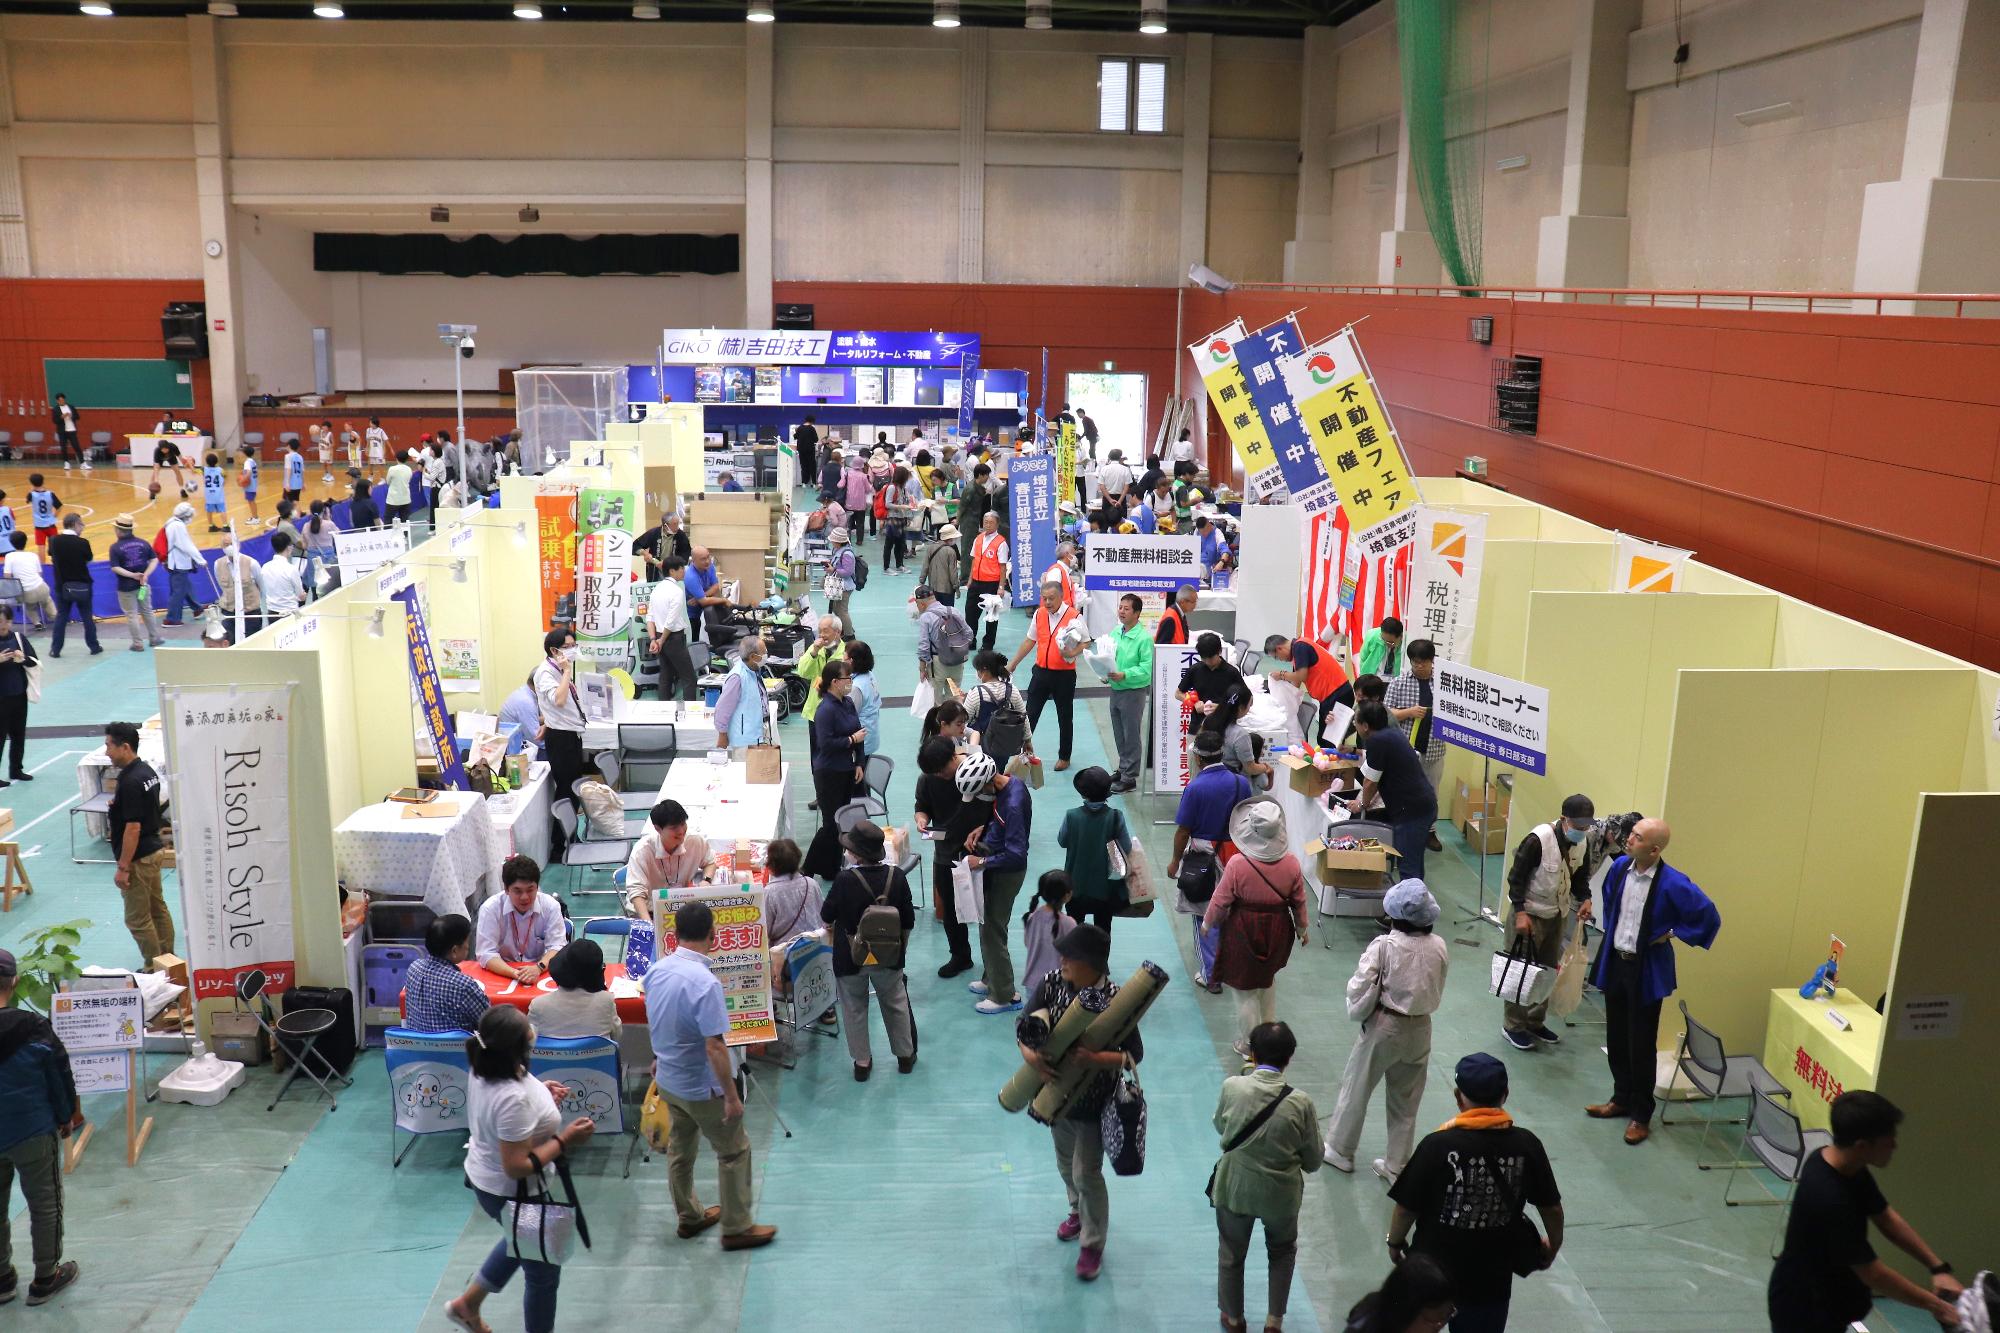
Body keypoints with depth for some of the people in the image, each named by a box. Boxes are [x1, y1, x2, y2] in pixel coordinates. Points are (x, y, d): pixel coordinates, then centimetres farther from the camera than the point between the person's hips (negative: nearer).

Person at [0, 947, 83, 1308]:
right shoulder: (34, 1028, -21)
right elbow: (60, 1076, -10)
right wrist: (66, 1117, 8)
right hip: (33, 1133, -3)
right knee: (45, 1206, 13)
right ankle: (46, 1278, 24)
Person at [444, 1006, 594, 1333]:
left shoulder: (486, 1069, -11)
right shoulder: (514, 1099, -38)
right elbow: (517, 1167, -33)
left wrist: (540, 1093, -1)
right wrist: (565, 1140, -27)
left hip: (486, 1179, 9)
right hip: (512, 1194, -9)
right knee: (543, 1272, 15)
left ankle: (467, 1303, 50)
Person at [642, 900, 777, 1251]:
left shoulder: (656, 969, -7)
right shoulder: (704, 983, -31)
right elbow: (714, 1046, -28)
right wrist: (731, 1095, -20)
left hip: (668, 1080, 8)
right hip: (702, 1087, -8)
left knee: (680, 1149, 22)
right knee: (734, 1153, 9)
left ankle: (689, 1217, 38)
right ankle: (736, 1228, 18)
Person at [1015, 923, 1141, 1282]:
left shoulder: (1115, 1000, -26)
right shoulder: (1051, 984, -14)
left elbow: (1135, 1053, -20)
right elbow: (1025, 1024, -9)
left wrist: (1096, 1059, -36)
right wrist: (1029, 1054, -30)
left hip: (1094, 1100, -5)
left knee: (1087, 1174, 6)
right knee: (1066, 1165, 25)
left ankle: (1093, 1244, 27)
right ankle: (1079, 1213, 53)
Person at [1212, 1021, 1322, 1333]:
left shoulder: (1231, 1087, -20)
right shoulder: (1300, 1102, -21)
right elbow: (1313, 1162, -10)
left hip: (1234, 1189, 0)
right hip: (1280, 1193, 0)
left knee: (1232, 1255, 25)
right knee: (1282, 1252, 30)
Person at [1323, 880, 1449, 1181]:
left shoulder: (1384, 945, -20)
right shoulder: (1439, 947, -7)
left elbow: (1360, 989, -18)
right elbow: (1436, 993, 5)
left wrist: (1357, 1012, 1)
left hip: (1384, 1027, -4)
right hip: (1419, 1029, 4)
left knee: (1356, 1088, 16)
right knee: (1406, 1101, 16)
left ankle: (1340, 1150, 29)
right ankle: (1396, 1165, 26)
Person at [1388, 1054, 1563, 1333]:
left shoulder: (1438, 1145, -20)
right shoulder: (1527, 1145, -12)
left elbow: (1407, 1207, -12)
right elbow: (1551, 1208, 0)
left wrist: (1395, 1241, 8)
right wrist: (1553, 1245, 21)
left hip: (1432, 1270, -2)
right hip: (1491, 1277, 2)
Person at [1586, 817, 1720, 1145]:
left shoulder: (1673, 883, -21)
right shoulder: (1620, 867, -3)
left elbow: (1709, 918, -15)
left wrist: (1673, 935, -9)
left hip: (1646, 970, -5)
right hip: (1614, 962, 6)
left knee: (1641, 1044, 4)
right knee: (1616, 1038, 16)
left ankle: (1641, 1116, 17)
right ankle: (1621, 1099, 33)